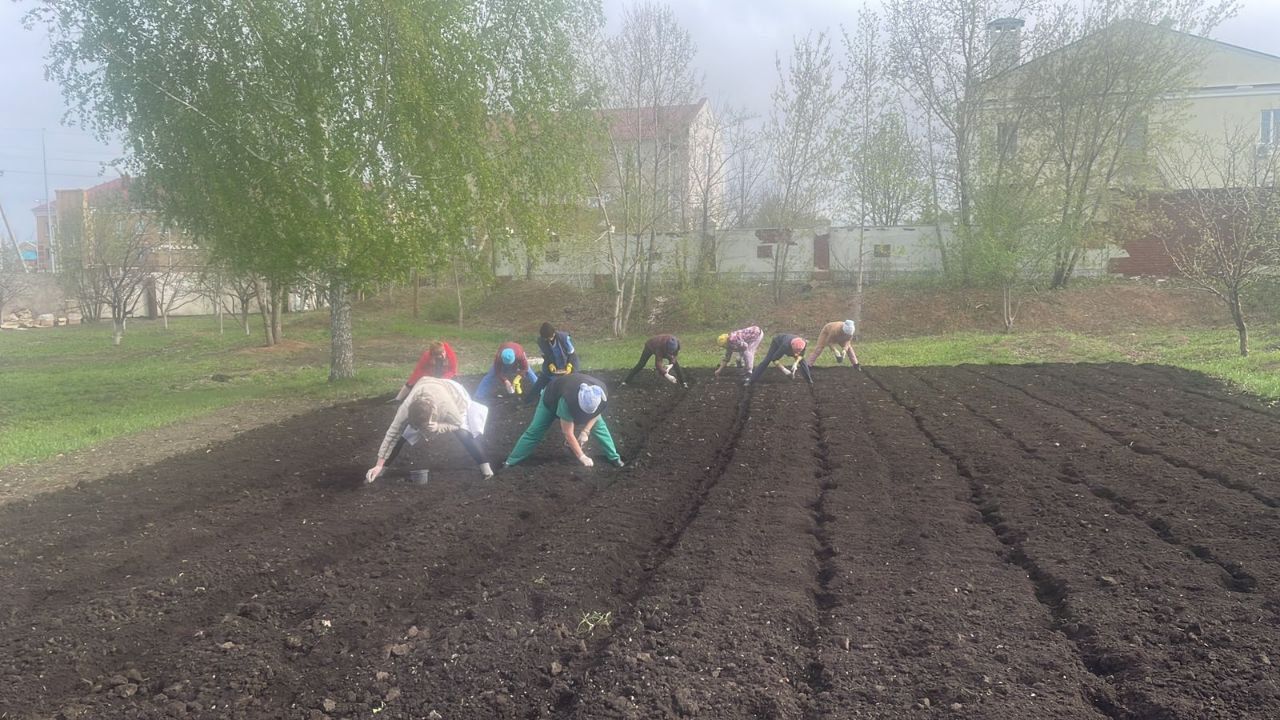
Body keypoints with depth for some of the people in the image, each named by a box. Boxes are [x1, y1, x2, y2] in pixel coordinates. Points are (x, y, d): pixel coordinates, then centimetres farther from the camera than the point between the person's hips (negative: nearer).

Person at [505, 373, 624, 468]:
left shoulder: (602, 395, -35)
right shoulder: (567, 400, -47)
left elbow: (597, 412, -9)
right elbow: (568, 434, -36)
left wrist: (585, 431, -20)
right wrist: (582, 457, -29)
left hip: (576, 392, 4)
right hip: (553, 397, -4)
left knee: (599, 425, -2)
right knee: (535, 431, -4)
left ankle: (614, 457, 12)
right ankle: (510, 462, 5)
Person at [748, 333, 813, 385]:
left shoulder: (803, 343, -37)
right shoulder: (786, 346, -49)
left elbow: (801, 355, -15)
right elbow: (774, 359, -39)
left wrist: (795, 364, -33)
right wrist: (784, 369, -45)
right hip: (777, 342, -4)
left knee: (801, 360, -4)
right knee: (767, 360, -9)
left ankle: (809, 379, 13)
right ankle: (751, 379, -4)